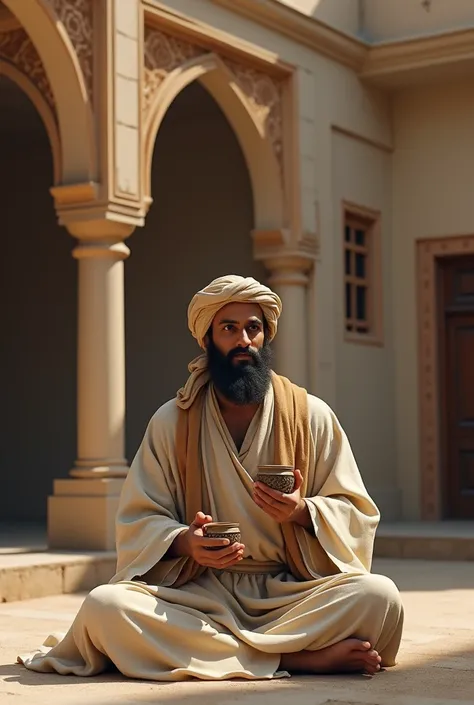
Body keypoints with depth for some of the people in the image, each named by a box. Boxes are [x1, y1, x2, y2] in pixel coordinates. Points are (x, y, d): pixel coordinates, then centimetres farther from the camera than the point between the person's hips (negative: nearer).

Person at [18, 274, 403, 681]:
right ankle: (298, 657, -27)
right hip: (201, 593, 1)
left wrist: (302, 511, -16)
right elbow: (139, 520, 4)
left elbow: (356, 514, 5)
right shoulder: (172, 422, 7)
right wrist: (184, 542, -17)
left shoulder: (311, 416, 5)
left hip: (291, 593, -1)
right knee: (105, 606, -29)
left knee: (378, 596, -29)